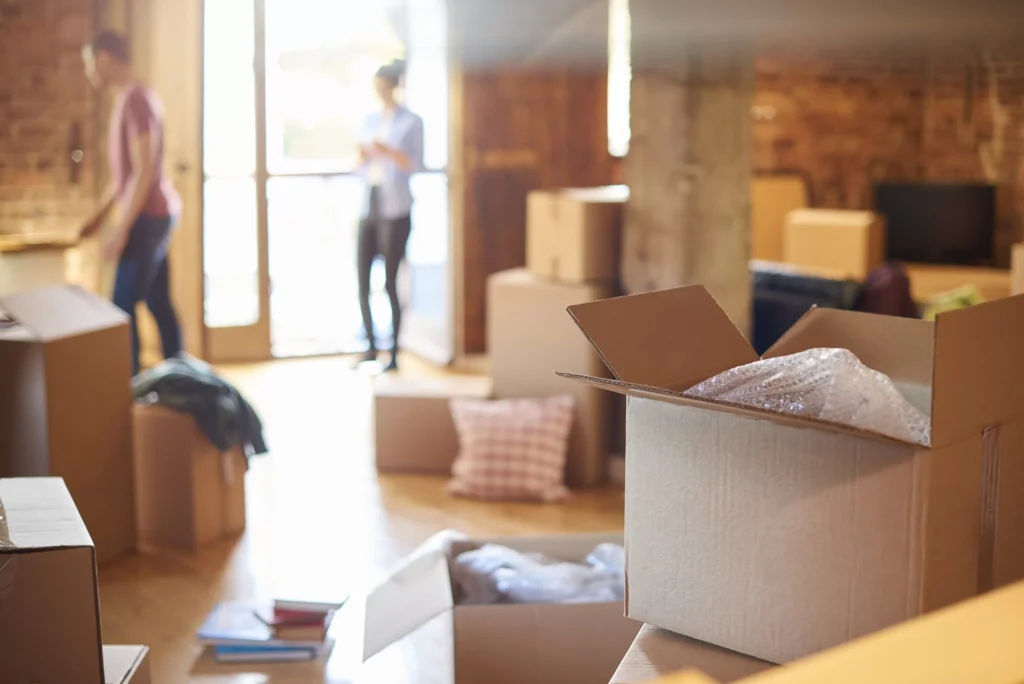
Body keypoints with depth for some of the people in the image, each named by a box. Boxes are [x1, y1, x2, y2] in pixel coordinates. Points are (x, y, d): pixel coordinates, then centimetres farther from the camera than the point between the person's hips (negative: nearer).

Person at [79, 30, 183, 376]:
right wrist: (101, 214, 23)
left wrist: (121, 229, -20)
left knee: (123, 307, -4)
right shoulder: (129, 100, 14)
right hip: (153, 216, 9)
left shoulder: (137, 100, -17)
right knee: (159, 304, 11)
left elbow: (144, 171, -21)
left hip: (148, 217, -9)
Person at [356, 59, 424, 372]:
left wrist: (389, 152, -21)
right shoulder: (369, 121, 15)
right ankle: (371, 347, 16)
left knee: (390, 282, -6)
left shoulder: (411, 122, 0)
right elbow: (362, 168, 17)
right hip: (369, 205, 5)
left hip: (395, 208, -5)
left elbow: (416, 164, -7)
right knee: (362, 280, 2)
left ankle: (394, 354, 2)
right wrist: (362, 156, -5)